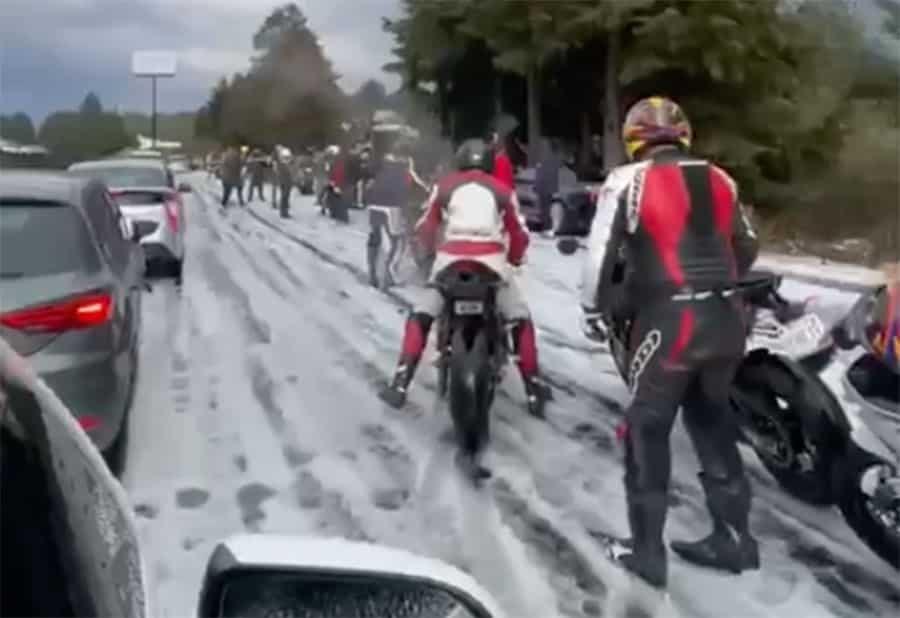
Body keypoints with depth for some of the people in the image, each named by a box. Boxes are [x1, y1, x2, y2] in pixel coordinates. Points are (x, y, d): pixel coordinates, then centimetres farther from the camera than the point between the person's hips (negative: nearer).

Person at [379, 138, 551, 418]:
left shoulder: (445, 186, 17)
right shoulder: (502, 190, 17)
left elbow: (425, 228, 20)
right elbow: (520, 235, 18)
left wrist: (432, 249, 41)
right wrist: (514, 258, 38)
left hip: (451, 260, 0)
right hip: (491, 260, 0)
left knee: (420, 317, 15)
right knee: (521, 320, 17)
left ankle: (400, 385, 5)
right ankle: (534, 390, 14)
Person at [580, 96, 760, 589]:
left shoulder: (627, 180, -4)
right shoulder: (719, 179, 12)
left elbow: (601, 253, -8)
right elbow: (746, 250, 22)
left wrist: (594, 310, 6)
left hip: (668, 321, -5)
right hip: (727, 318, 6)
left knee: (647, 430, 8)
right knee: (712, 422, 20)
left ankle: (647, 551, 13)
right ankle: (734, 536, 26)